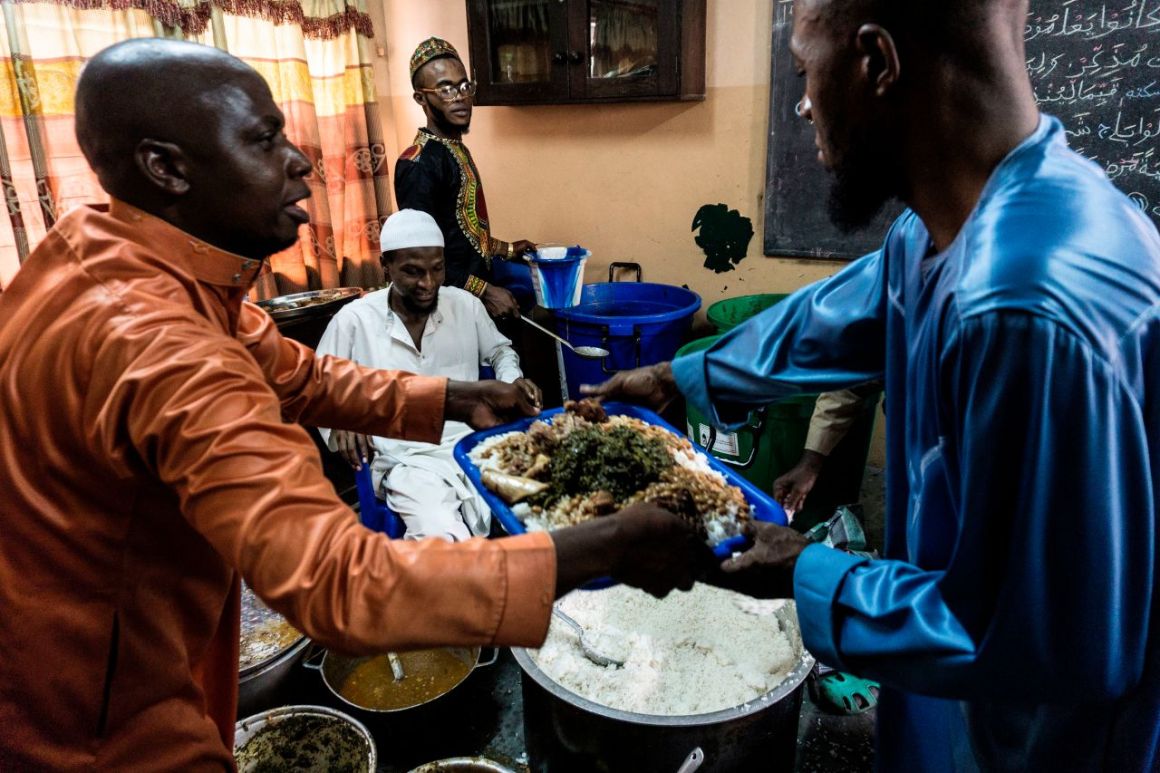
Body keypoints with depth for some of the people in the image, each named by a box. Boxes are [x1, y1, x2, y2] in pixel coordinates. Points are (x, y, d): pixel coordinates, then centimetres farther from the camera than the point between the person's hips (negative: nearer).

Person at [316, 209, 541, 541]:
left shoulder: (466, 305, 7)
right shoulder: (353, 320, -2)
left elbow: (499, 350, 26)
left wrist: (513, 380, 5)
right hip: (408, 461, -3)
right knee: (442, 542, -32)